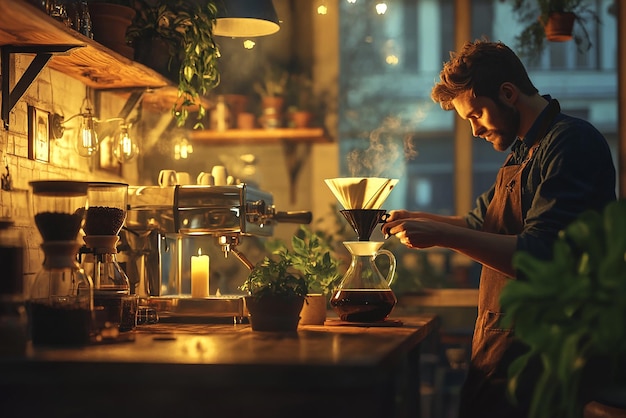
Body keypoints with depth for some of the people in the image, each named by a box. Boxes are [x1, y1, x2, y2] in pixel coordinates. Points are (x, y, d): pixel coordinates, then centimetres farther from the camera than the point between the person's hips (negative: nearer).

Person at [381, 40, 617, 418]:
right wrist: (418, 221, 11)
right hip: (501, 343, 9)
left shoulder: (572, 143, -14)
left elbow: (540, 256, -23)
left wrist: (442, 235, -22)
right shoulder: (523, 151, 18)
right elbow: (481, 223, 29)